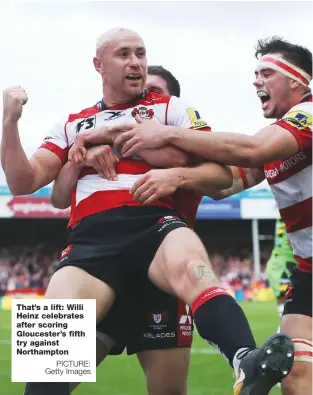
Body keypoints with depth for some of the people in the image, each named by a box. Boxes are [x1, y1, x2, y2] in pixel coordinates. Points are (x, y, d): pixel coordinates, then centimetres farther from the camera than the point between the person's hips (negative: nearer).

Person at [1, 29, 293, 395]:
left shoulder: (171, 108, 19)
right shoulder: (73, 126, 26)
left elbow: (222, 172, 10)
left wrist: (177, 176, -10)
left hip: (155, 224, -2)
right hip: (91, 240, 2)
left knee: (192, 271, -37)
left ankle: (248, 366, -61)